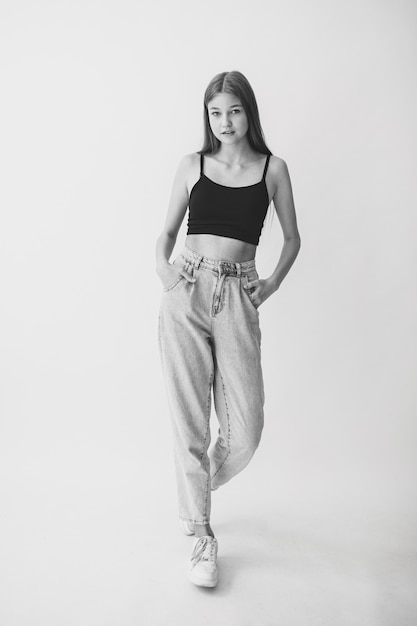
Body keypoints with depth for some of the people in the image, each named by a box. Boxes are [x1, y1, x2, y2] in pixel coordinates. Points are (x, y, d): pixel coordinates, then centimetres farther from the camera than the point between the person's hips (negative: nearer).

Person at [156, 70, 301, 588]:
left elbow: (292, 238, 18)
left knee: (246, 429, -2)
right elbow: (166, 233, 16)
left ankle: (199, 487, 32)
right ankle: (202, 536, 16)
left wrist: (272, 283, 5)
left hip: (237, 298, 0)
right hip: (186, 294, 0)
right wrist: (163, 266, -4)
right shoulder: (193, 165, 11)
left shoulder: (272, 168, 10)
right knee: (189, 420, -1)